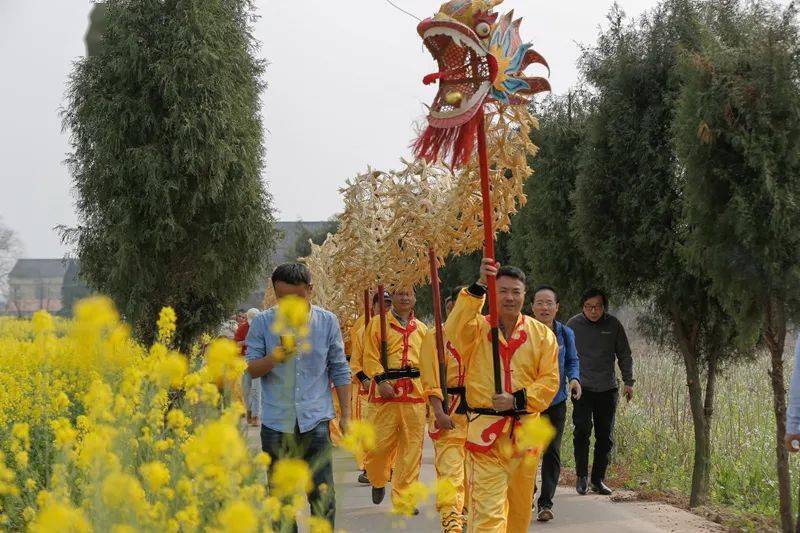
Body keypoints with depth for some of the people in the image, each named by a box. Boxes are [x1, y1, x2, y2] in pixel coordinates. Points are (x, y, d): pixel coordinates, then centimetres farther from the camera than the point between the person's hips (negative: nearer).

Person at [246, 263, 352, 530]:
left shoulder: (327, 322, 3)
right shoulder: (262, 323, 0)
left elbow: (340, 372, 9)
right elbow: (251, 368, -1)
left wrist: (345, 415, 6)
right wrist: (275, 358, -21)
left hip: (315, 420, 0)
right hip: (276, 422, 0)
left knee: (323, 493, -7)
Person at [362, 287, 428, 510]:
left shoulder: (422, 329, 18)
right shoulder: (378, 324, 6)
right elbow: (370, 357, -2)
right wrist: (381, 380, -16)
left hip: (415, 392, 3)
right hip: (386, 390, -3)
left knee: (411, 447, 1)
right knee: (381, 442, -5)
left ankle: (403, 497, 8)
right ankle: (378, 480, 24)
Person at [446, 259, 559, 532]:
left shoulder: (541, 334, 5)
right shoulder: (477, 328, 0)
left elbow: (549, 380, 2)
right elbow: (454, 330, -24)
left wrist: (518, 399, -14)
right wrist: (478, 286, -33)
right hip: (484, 430, -3)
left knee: (520, 503, 16)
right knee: (486, 508, -12)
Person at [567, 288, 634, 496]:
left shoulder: (613, 325, 2)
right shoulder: (574, 324, -1)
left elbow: (624, 355, 10)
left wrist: (628, 382, 5)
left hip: (608, 389, 2)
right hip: (582, 387, -2)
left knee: (605, 436, 4)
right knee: (582, 430, -15)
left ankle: (598, 479, 15)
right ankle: (582, 476, -1)